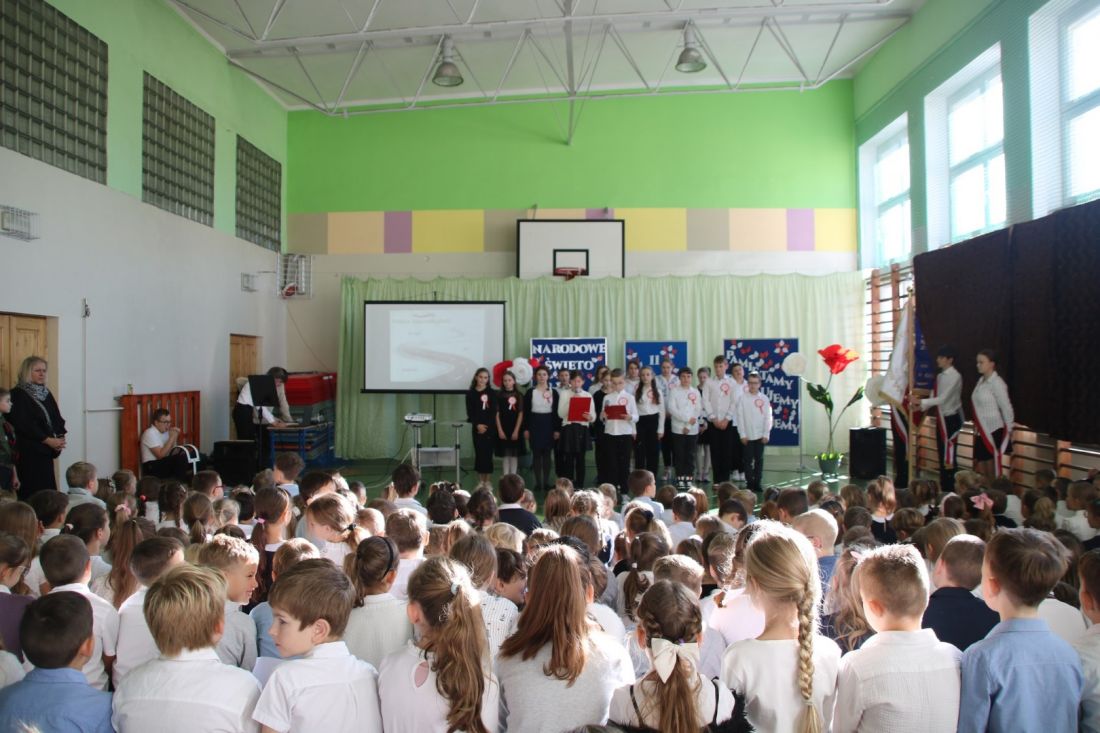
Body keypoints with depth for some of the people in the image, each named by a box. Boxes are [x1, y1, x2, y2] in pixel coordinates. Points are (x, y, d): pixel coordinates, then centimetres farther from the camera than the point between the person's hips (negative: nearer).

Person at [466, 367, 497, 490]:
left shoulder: (491, 393, 1)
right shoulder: (470, 393, 5)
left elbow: (493, 411, -4)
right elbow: (470, 412, 1)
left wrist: (486, 425, -13)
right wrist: (477, 425, -12)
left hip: (490, 427, -2)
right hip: (477, 427, 2)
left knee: (487, 453, -2)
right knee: (479, 453, 4)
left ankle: (488, 480, 7)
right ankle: (480, 481, 13)